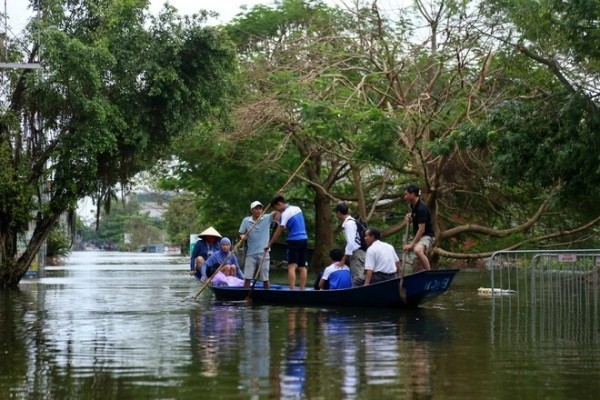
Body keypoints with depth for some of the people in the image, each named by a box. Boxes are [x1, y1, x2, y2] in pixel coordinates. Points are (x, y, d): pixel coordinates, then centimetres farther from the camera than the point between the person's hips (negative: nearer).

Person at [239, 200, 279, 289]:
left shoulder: (267, 218, -1)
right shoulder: (246, 221, 2)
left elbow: (277, 212, -11)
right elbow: (241, 234, 7)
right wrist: (242, 236, -17)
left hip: (263, 253, -1)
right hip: (251, 253, 1)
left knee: (265, 278, 4)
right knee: (247, 278, 0)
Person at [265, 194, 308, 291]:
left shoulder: (285, 214, -10)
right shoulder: (297, 208, 10)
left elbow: (278, 232, -8)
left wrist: (269, 244, -1)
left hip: (294, 240, -7)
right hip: (304, 240, 7)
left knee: (291, 266, -7)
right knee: (302, 266, 7)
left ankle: (292, 289, -17)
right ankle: (302, 289, 5)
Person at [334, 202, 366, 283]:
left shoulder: (348, 223, -14)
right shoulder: (350, 221, 14)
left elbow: (351, 243, -20)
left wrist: (344, 259, -15)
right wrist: (346, 257, 19)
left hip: (357, 254, -10)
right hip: (357, 253, 10)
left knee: (357, 278, -11)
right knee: (358, 277, 10)